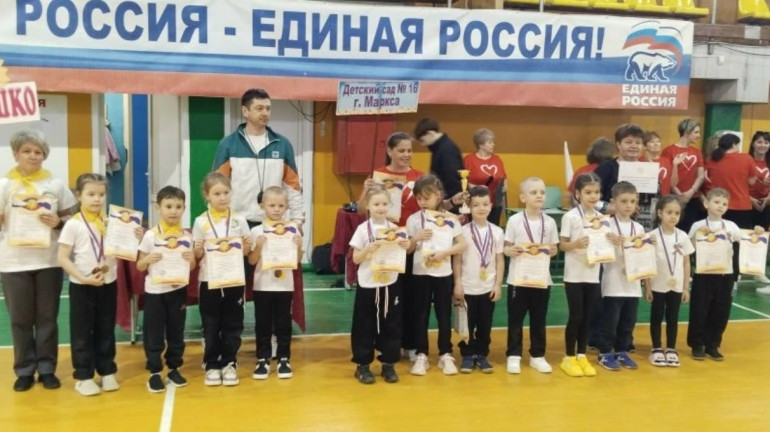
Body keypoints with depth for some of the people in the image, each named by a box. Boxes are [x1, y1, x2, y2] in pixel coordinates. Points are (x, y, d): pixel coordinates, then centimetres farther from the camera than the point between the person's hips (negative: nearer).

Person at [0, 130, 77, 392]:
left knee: (47, 318, 7)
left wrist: (58, 223, -12)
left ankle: (47, 369, 17)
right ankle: (24, 371, 18)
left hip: (49, 261, 1)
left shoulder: (55, 184, 4)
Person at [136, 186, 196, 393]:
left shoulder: (186, 236, 1)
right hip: (154, 291, -2)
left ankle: (174, 369, 24)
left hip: (178, 290, 2)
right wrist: (148, 260, -22)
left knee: (176, 332, 11)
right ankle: (154, 373, 14)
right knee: (154, 335, 4)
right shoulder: (151, 235, -6)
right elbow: (139, 266, -1)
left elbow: (192, 267, 8)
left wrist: (191, 259, -13)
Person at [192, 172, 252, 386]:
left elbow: (245, 252, 7)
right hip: (209, 281, -1)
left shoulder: (239, 220, 1)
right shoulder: (201, 222, -1)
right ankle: (211, 365, 19)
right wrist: (198, 249, -18)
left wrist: (247, 246, -14)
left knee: (232, 325, 7)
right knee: (211, 326, 7)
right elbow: (197, 255, 3)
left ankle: (229, 364, 19)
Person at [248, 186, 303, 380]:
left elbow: (298, 259, 3)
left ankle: (283, 359, 19)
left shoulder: (292, 230, -1)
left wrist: (299, 246, -15)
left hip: (285, 285, 1)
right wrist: (258, 247, -20)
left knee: (283, 323, 8)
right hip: (262, 286, 0)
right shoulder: (257, 231, -3)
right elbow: (251, 261, -3)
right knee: (262, 324, 7)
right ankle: (263, 360, 18)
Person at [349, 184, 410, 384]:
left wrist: (405, 247, -11)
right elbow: (355, 258, -6)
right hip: (368, 285, -3)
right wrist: (368, 249, -22)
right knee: (365, 326, 5)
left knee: (391, 325, 9)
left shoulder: (394, 228, 3)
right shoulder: (363, 229, -6)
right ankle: (362, 365, 17)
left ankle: (388, 364, 21)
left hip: (390, 284, 3)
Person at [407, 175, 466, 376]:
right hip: (420, 273, 0)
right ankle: (421, 355, 16)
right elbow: (407, 250, 2)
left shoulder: (450, 219, 0)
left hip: (443, 274, 0)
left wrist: (445, 252, -16)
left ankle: (445, 355, 18)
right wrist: (416, 238, -17)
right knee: (421, 315, 6)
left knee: (444, 315, 7)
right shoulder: (413, 219, 0)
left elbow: (462, 245, -2)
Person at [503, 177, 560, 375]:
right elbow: (506, 248, -1)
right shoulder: (514, 220, -5)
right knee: (515, 319, 5)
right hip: (518, 278, -2)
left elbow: (554, 248, 8)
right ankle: (514, 356, 15)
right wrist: (511, 251, -23)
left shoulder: (549, 222, 2)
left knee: (539, 319, 11)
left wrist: (551, 251, -13)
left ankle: (537, 356, 23)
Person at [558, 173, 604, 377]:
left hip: (593, 274, 4)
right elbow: (562, 245, -8)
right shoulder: (570, 216, -8)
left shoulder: (601, 217, 6)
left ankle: (581, 356, 21)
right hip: (574, 274, -4)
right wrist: (576, 244, -27)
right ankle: (569, 358, 14)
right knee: (575, 316, 1)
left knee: (587, 317, 10)